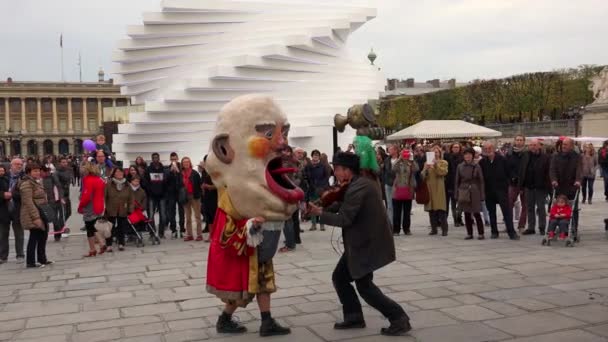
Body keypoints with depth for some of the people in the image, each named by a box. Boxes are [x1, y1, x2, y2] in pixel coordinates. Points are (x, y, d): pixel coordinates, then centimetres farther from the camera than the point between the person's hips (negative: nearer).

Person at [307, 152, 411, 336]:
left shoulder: (357, 188, -23)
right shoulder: (364, 181, 9)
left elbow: (344, 219, -24)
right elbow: (345, 204, 15)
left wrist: (320, 213, -13)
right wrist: (326, 207, 2)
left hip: (367, 243, -10)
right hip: (362, 241, 10)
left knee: (364, 286, 2)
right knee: (339, 277, 15)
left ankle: (399, 319, 7)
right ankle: (354, 317, 23)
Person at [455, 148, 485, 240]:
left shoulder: (477, 166, -2)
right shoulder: (460, 166, 4)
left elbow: (481, 181, -1)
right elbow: (457, 181, 8)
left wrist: (482, 195, -5)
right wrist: (456, 194, 4)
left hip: (474, 191, -2)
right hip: (464, 192, 3)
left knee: (476, 213, -3)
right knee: (466, 213, 6)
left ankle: (481, 233, 7)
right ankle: (469, 233, 14)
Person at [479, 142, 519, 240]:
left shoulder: (502, 159, -3)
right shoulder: (482, 162, 1)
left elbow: (508, 173, 1)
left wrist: (506, 185, -1)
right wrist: (483, 188, 1)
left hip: (501, 189, -3)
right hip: (488, 191, 3)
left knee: (507, 210, -7)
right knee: (491, 212, 9)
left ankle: (511, 232, -6)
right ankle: (494, 232, 18)